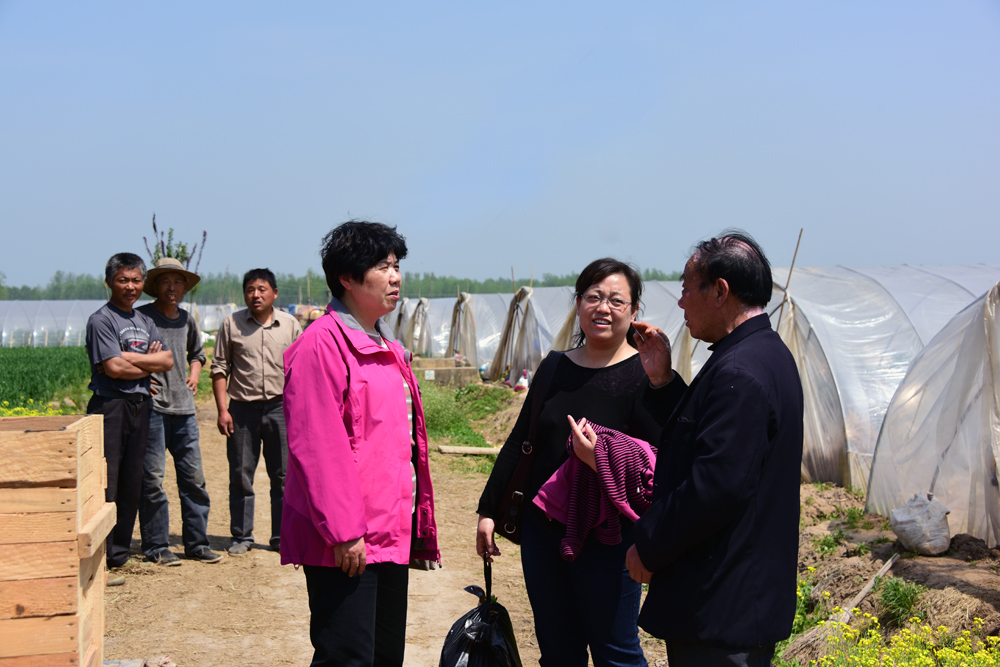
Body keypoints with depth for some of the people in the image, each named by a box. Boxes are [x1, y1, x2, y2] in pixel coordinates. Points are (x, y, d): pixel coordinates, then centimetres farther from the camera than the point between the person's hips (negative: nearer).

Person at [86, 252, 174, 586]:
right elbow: (113, 367, -16)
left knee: (131, 483, 10)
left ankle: (118, 554, 19)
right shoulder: (101, 320, -5)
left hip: (140, 405, 7)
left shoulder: (145, 322, 17)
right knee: (104, 485, -8)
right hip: (110, 405, -7)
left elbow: (167, 360, 5)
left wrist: (130, 357, -9)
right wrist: (149, 364, -2)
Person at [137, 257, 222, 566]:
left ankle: (196, 543, 16)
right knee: (152, 479, -2)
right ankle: (156, 547, 7)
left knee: (194, 478, 7)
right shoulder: (142, 316, -2)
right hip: (152, 406, -5)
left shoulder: (187, 320, 15)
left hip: (184, 408, 5)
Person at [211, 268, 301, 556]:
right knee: (240, 476, 5)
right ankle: (241, 537, 17)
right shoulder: (232, 324, 3)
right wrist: (222, 409, -3)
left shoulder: (290, 325, 5)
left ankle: (282, 537, 16)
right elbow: (219, 368, 4)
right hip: (242, 409, 0)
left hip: (280, 407, 1)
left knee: (283, 476, 5)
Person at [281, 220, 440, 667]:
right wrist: (344, 530, -20)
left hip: (390, 535, 9)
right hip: (344, 545, -9)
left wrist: (418, 530, 20)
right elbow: (316, 446, -19)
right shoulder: (321, 344, -13)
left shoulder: (387, 349, 17)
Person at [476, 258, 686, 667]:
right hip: (542, 531, 6)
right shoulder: (555, 368, 8)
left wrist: (601, 459, -29)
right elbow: (519, 443, 14)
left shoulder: (648, 376, -10)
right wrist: (488, 509, 14)